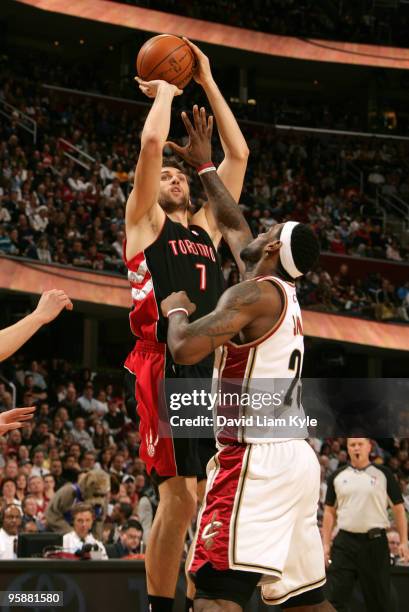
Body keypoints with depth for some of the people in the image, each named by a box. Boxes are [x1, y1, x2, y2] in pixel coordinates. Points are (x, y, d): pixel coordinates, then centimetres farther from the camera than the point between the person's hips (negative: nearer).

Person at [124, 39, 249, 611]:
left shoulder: (205, 226, 23)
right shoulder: (144, 220, 9)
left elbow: (237, 154, 22)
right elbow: (152, 142, -5)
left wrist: (207, 83, 23)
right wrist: (165, 91, 12)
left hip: (219, 366, 6)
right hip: (168, 366, -6)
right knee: (180, 495, -12)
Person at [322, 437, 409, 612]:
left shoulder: (383, 474, 3)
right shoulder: (337, 476, 8)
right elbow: (329, 511, 12)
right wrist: (326, 544, 5)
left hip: (375, 542, -1)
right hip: (345, 542, 1)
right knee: (336, 598, -5)